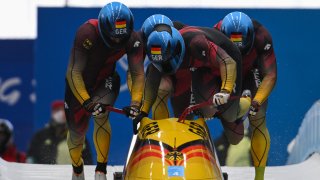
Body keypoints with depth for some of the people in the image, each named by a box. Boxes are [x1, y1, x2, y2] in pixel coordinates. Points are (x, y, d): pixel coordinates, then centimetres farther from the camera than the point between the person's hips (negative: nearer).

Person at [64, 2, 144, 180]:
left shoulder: (133, 39, -25)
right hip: (79, 85, -1)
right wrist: (86, 101, -43)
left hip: (105, 83, 1)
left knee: (101, 115, -28)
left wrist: (136, 101, -33)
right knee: (77, 132, 5)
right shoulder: (87, 33, -36)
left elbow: (138, 74, -18)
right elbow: (74, 72, -33)